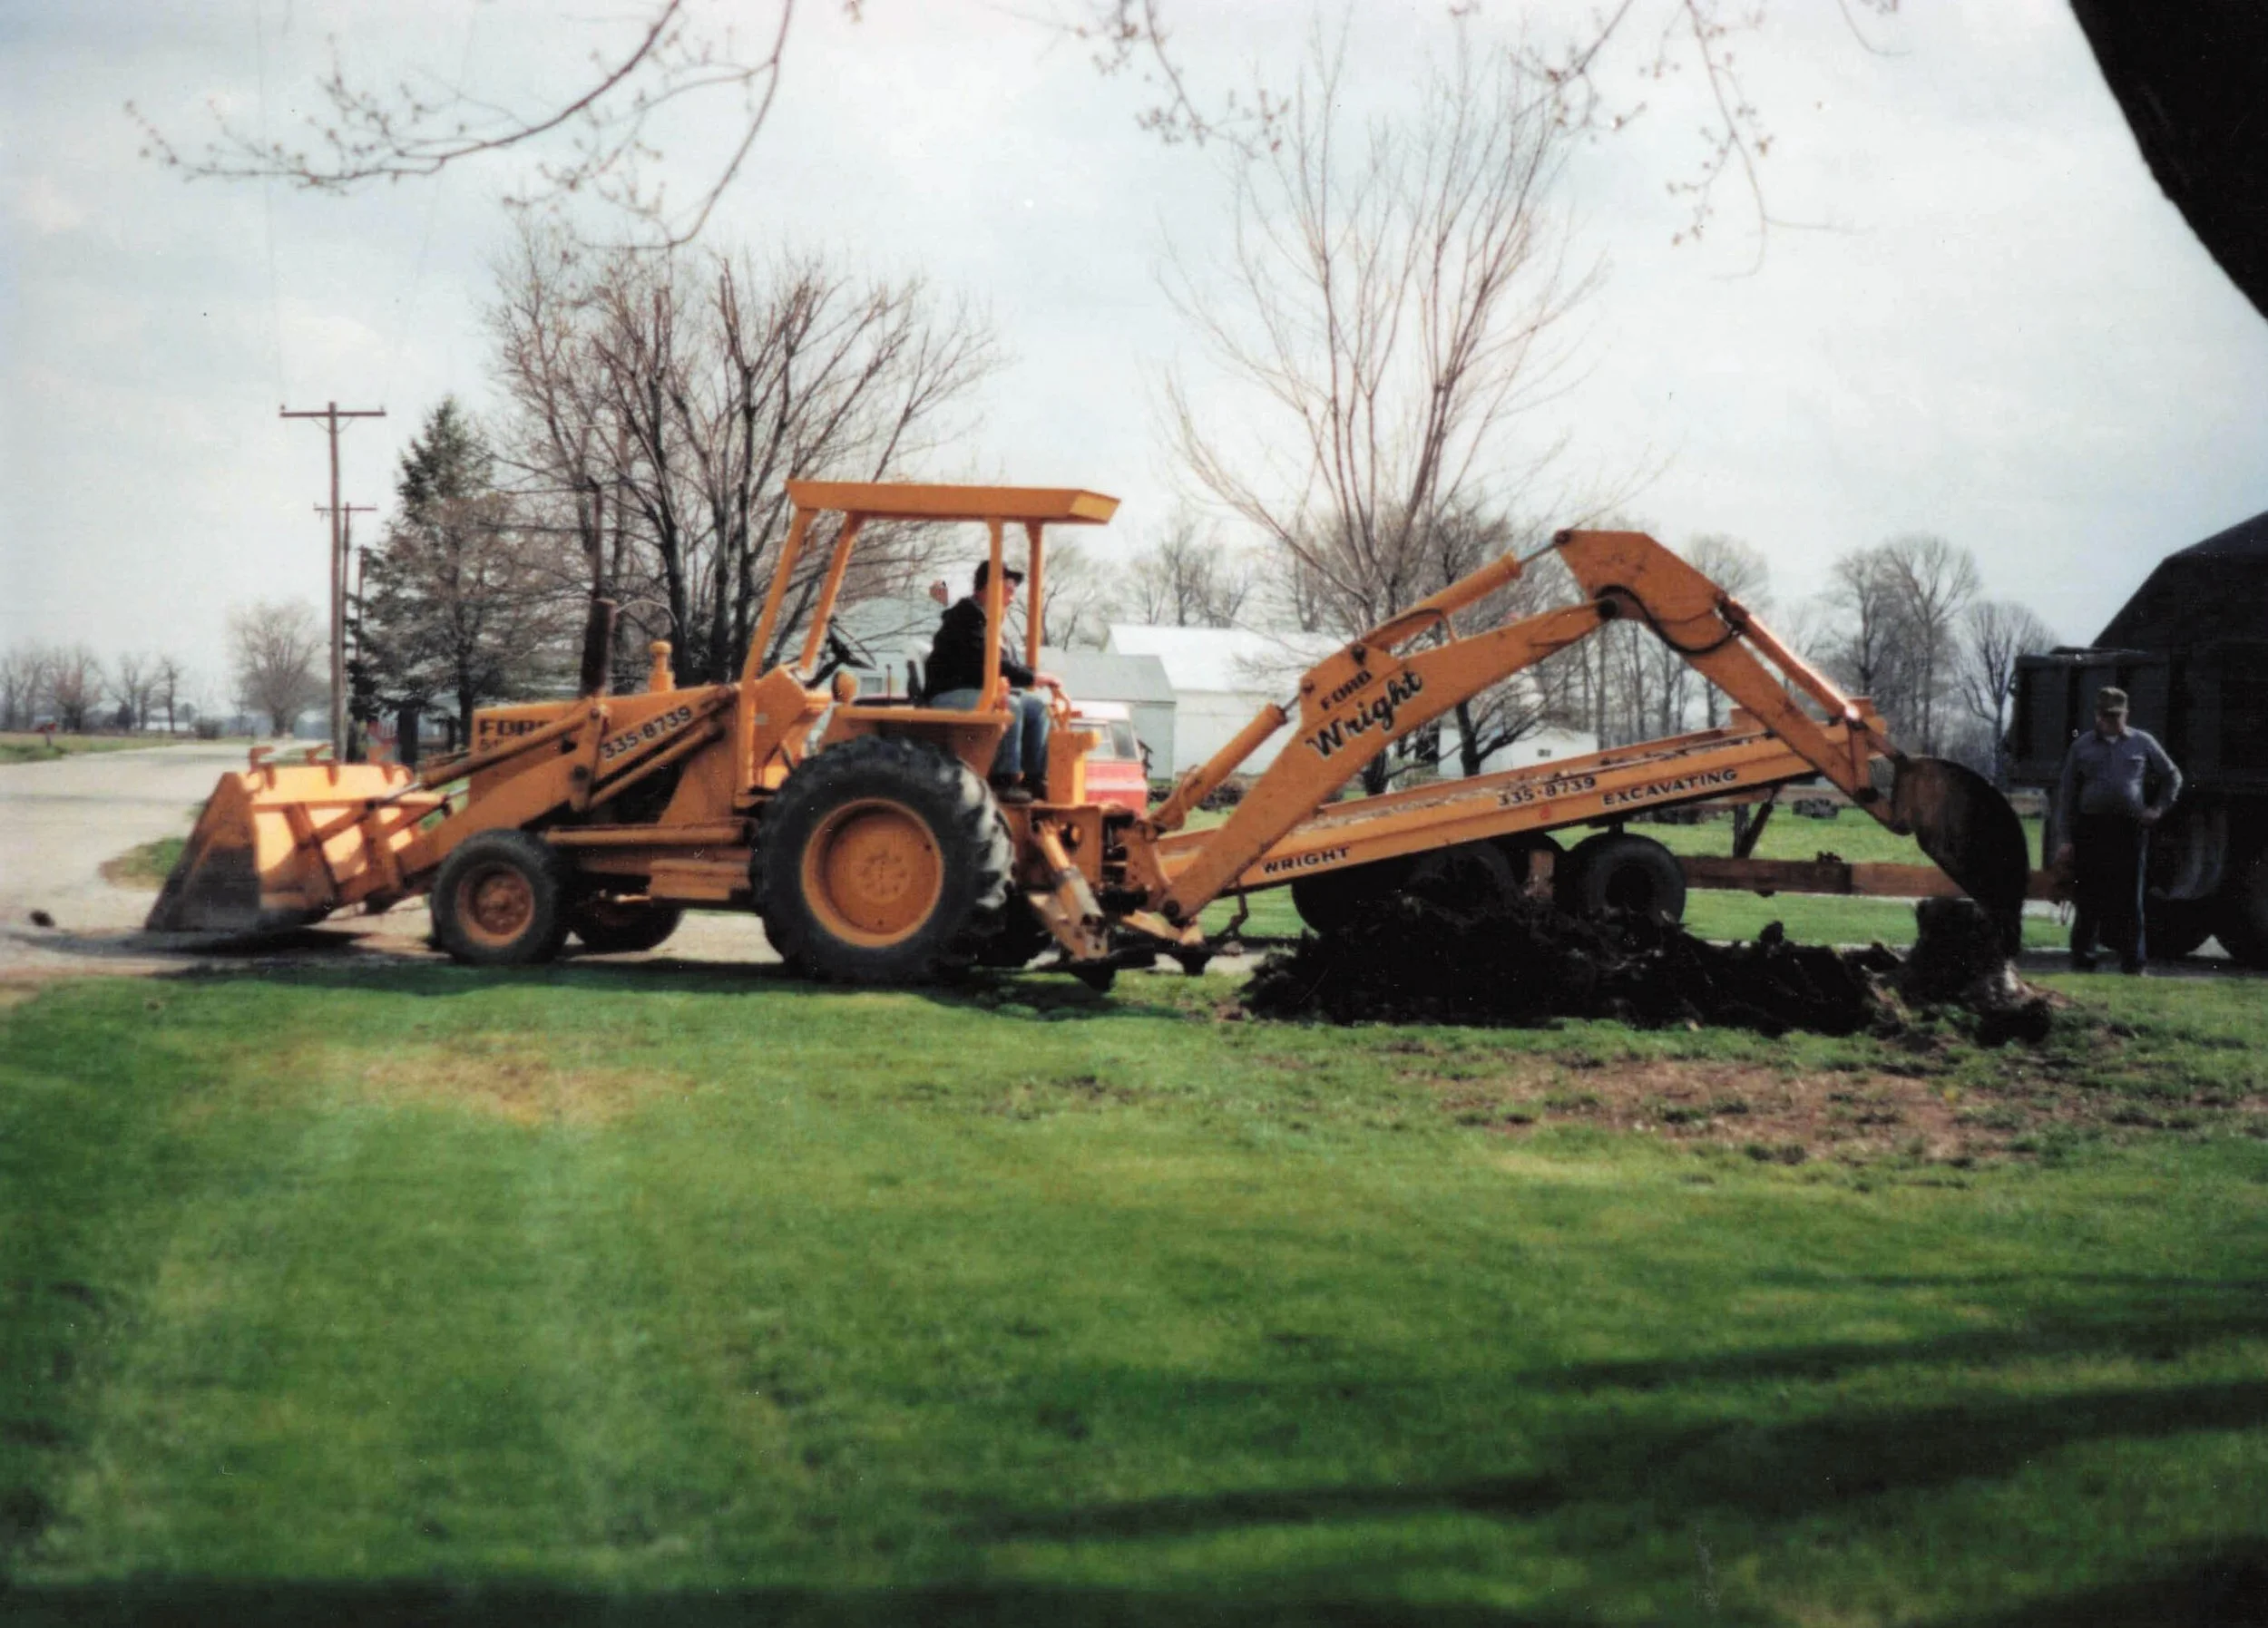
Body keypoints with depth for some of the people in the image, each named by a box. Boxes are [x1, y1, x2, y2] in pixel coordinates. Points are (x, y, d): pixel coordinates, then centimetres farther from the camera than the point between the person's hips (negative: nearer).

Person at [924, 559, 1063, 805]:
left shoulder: (989, 619, 19)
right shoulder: (967, 615, -14)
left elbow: (1007, 663, 19)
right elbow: (986, 664, -25)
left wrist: (1035, 678, -1)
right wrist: (1033, 678, -22)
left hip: (978, 691, 11)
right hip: (949, 695, -11)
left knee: (1038, 706, 5)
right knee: (1009, 706, -32)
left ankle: (1034, 777, 2)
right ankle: (1004, 780, -29)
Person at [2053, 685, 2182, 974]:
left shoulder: (2142, 743, 11)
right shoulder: (2082, 747, 10)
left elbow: (2172, 776, 22)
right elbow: (2066, 795, 9)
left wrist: (2159, 809, 9)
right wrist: (2066, 839, 2)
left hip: (2130, 828, 0)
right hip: (2091, 828, 0)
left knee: (2129, 897, 1)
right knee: (2089, 897, 0)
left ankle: (2132, 961, 6)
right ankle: (2082, 958, 7)